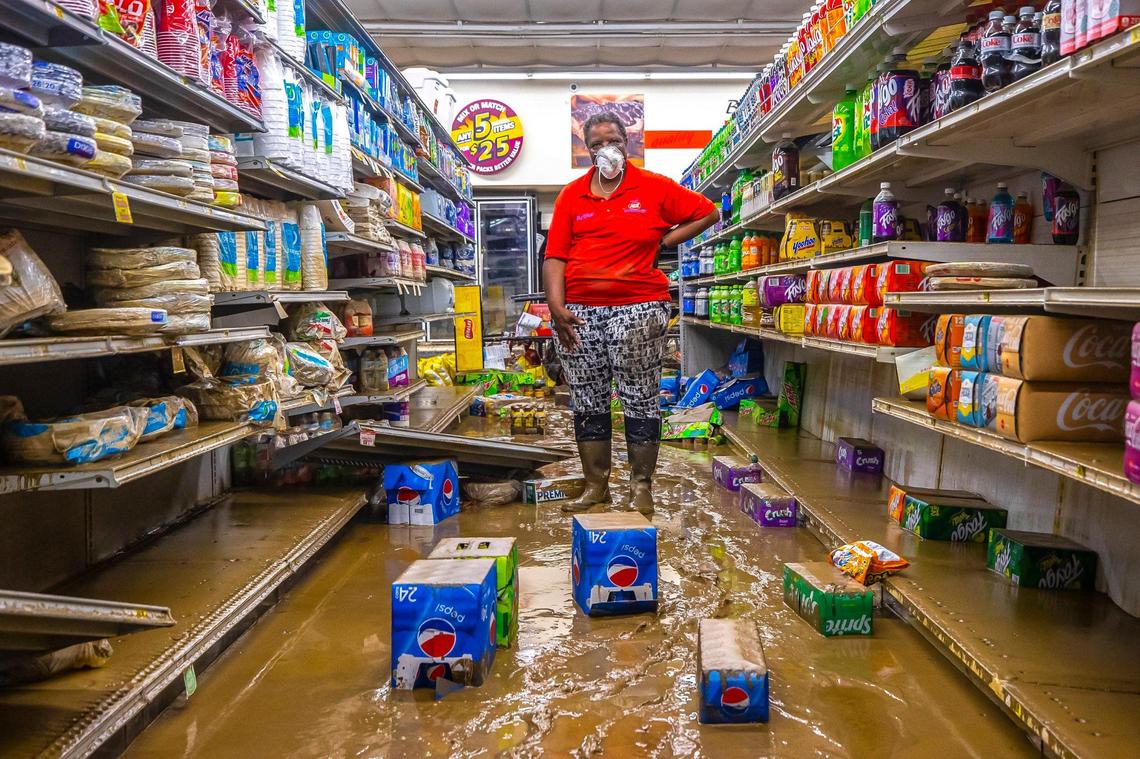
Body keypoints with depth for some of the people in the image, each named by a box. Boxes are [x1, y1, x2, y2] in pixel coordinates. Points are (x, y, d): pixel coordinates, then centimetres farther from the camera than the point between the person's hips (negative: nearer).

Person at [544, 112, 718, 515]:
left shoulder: (655, 188, 5)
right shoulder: (571, 195, 10)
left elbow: (709, 213, 12)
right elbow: (555, 256, 3)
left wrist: (666, 241, 3)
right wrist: (556, 306, -10)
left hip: (637, 308, -3)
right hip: (578, 311, 3)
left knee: (640, 401, 1)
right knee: (587, 402, 8)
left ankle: (641, 487, 14)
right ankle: (595, 486, 21)